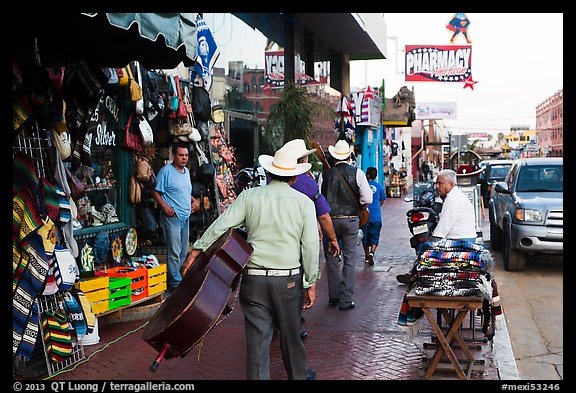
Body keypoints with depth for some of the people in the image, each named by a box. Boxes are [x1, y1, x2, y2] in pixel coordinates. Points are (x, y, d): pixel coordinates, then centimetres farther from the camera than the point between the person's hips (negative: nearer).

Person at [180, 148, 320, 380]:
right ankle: (298, 375, 35)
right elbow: (310, 246, -2)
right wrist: (310, 283, 4)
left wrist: (197, 250, 0)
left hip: (253, 278, 0)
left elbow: (221, 225, -5)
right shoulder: (304, 202, 0)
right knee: (290, 333, 17)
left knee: (257, 337, 5)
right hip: (289, 279, 0)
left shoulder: (249, 197, 2)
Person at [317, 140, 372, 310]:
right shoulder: (357, 173, -4)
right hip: (351, 219, -1)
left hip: (330, 220, 1)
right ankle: (345, 300, 4)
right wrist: (356, 204, 10)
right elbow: (367, 199, -10)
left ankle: (333, 296, 21)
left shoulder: (325, 174, 0)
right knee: (349, 260, 4)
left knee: (332, 258, 15)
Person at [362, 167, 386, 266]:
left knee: (365, 236, 13)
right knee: (374, 237, 7)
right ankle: (371, 253, -17)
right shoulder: (379, 186, 3)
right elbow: (382, 201, 13)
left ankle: (367, 257, 20)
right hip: (376, 216, 0)